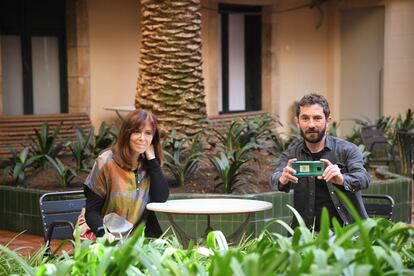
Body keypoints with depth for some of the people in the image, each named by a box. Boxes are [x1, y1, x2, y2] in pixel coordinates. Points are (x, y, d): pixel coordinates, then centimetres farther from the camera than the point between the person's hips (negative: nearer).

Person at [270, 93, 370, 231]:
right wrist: (283, 179, -38)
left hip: (349, 229, -2)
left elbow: (363, 178, -17)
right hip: (307, 233, 2)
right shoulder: (291, 154, 5)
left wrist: (342, 180, -39)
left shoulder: (347, 149, -1)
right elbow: (276, 177, -13)